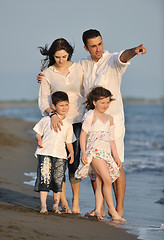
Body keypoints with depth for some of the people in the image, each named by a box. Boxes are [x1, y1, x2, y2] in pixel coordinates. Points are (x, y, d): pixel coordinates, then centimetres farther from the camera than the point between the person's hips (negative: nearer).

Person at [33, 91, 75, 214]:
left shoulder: (68, 125, 14)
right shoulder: (46, 120, 5)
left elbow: (69, 142, 19)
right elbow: (38, 133, 10)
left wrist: (72, 153, 3)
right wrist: (39, 140, -12)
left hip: (60, 155, 3)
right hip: (45, 153, -3)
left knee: (58, 181, 3)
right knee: (44, 178, -9)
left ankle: (56, 206, 15)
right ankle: (43, 206, -3)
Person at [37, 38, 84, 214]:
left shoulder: (78, 68, 4)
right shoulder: (48, 74, -1)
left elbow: (85, 91, 13)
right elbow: (42, 101, -4)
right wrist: (52, 113, -23)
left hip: (76, 120, 1)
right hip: (57, 120, -1)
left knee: (74, 161, -5)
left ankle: (75, 201, 3)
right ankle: (63, 200, 10)